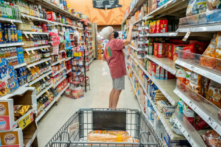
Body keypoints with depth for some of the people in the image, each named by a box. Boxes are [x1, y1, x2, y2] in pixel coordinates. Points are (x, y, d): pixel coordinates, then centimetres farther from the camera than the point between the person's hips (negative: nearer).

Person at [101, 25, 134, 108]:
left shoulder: (107, 44, 14)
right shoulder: (115, 42, -15)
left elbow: (104, 58, 22)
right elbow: (128, 41, -28)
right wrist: (130, 29, -15)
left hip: (113, 69, 10)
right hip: (118, 69, -10)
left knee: (114, 89, 18)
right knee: (118, 90, -1)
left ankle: (110, 107, 26)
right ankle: (113, 109, 5)